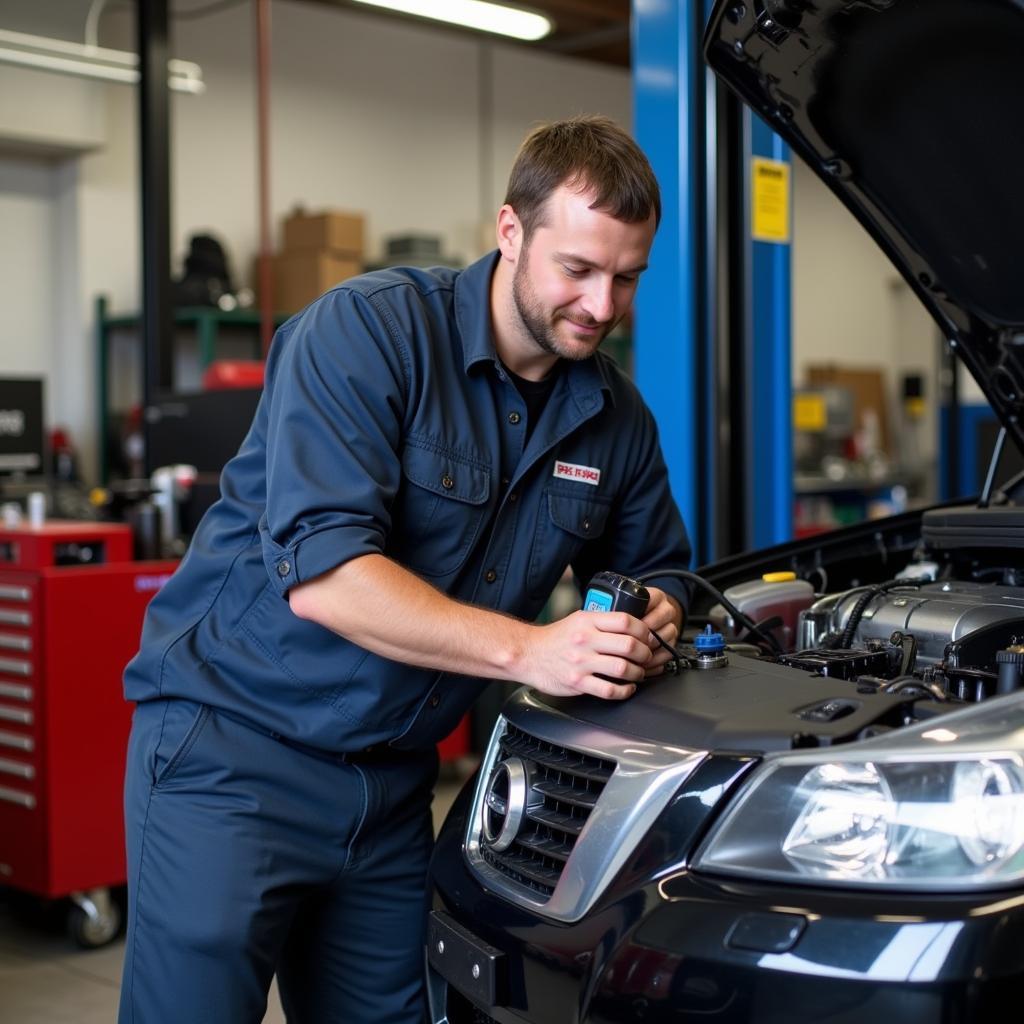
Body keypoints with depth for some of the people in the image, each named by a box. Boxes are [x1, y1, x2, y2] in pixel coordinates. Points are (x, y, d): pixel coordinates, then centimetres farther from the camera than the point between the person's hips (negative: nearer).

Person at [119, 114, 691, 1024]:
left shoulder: (617, 417, 5)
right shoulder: (367, 332, -16)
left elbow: (655, 568, 19)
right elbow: (321, 574, -25)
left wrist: (650, 626, -6)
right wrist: (528, 650, -30)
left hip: (393, 778, 6)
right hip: (232, 745, -6)